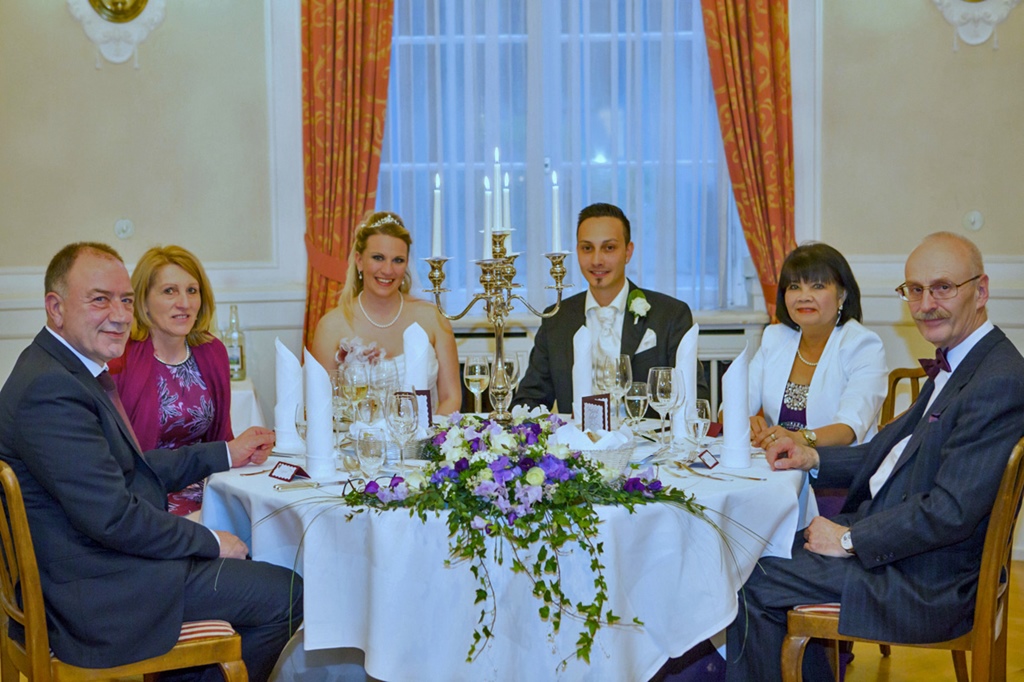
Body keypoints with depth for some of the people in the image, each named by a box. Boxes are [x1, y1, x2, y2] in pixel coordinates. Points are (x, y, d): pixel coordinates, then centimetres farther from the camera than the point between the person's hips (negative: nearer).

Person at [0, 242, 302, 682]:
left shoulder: (70, 368, 9)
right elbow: (113, 517, -25)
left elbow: (134, 467, 16)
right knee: (285, 593, -6)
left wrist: (227, 454, 18)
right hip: (94, 595, -11)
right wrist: (209, 542, -13)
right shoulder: (50, 389, -24)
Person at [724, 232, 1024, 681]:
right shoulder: (954, 364, 10)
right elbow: (892, 448, 18)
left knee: (755, 586, -9)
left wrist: (850, 539, -18)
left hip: (927, 586, -10)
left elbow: (952, 512, -26)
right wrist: (814, 458, 4)